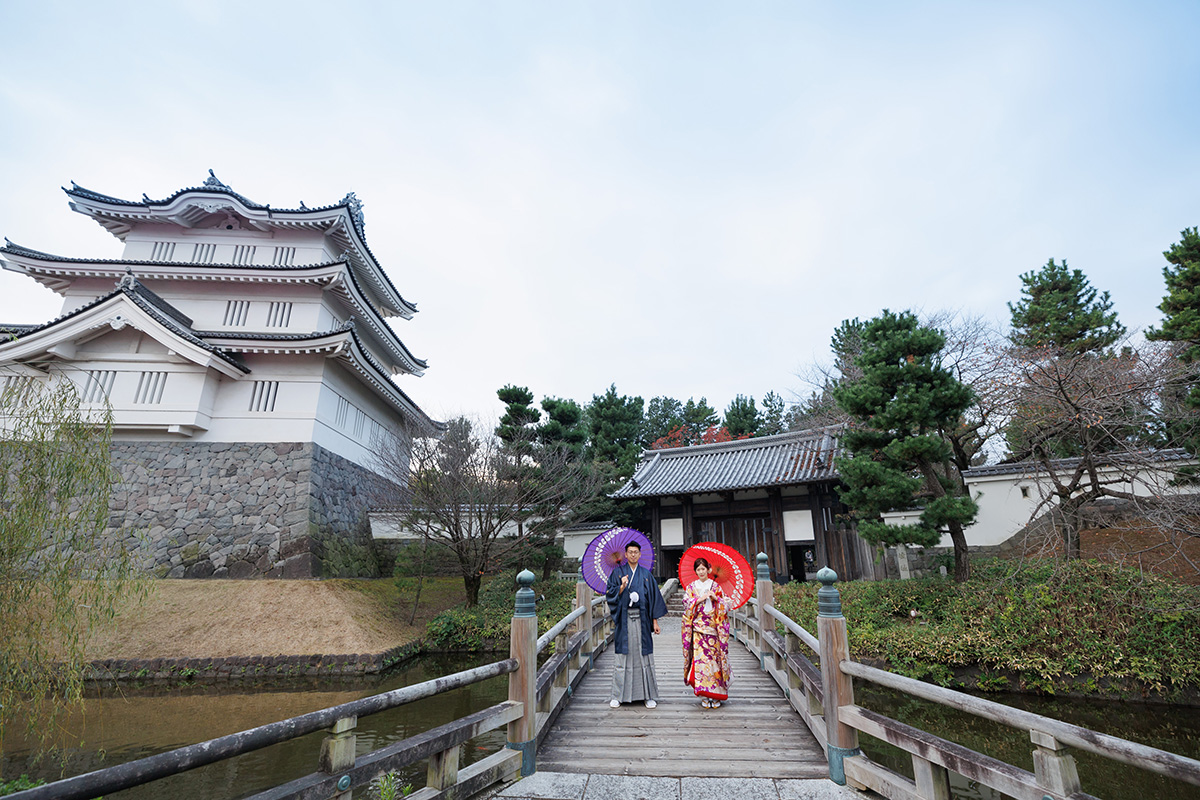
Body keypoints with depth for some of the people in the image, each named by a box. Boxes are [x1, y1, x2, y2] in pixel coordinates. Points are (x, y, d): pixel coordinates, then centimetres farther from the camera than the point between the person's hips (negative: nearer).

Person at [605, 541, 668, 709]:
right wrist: (622, 587, -17)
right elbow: (610, 594, 0)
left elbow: (654, 597, 8)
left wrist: (655, 621, 3)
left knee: (644, 656, 3)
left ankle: (649, 695, 13)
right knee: (623, 657, 1)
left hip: (642, 619, 1)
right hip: (625, 619, -1)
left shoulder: (646, 574, 9)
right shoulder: (618, 572, 5)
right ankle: (618, 696, 11)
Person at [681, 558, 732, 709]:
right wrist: (701, 598, -12)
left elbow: (726, 604, 5)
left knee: (714, 658, -3)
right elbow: (687, 603, -3)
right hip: (698, 628, 0)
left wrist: (716, 598, -12)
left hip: (713, 628, 0)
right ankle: (704, 696, -1)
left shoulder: (716, 586, 9)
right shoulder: (691, 587, 9)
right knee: (699, 658, -8)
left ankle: (716, 696, 7)